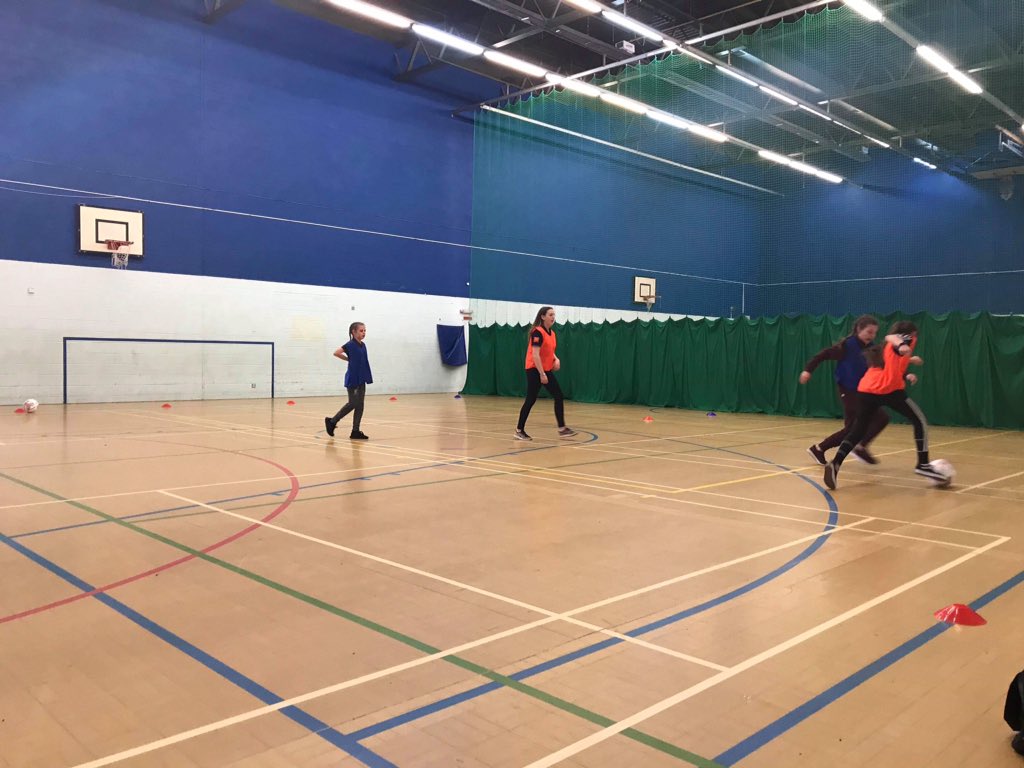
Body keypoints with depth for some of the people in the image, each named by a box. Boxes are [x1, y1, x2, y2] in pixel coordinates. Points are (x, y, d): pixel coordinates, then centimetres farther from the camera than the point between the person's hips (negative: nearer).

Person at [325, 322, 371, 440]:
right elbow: (336, 353, -21)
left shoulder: (363, 345, 11)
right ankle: (332, 421, 13)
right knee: (353, 404, -4)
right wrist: (349, 359, -9)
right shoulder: (350, 345, -11)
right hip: (352, 379, -7)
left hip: (361, 379, 7)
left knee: (360, 405, 4)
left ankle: (355, 431, 7)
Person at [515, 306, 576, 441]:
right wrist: (542, 374, -22)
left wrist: (556, 359, 2)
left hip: (547, 370, 9)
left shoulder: (551, 333, 10)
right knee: (531, 400, -4)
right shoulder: (538, 332, -15)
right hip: (535, 370, -8)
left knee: (559, 397, 3)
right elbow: (535, 354, -20)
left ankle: (562, 429, 6)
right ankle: (519, 430, 7)